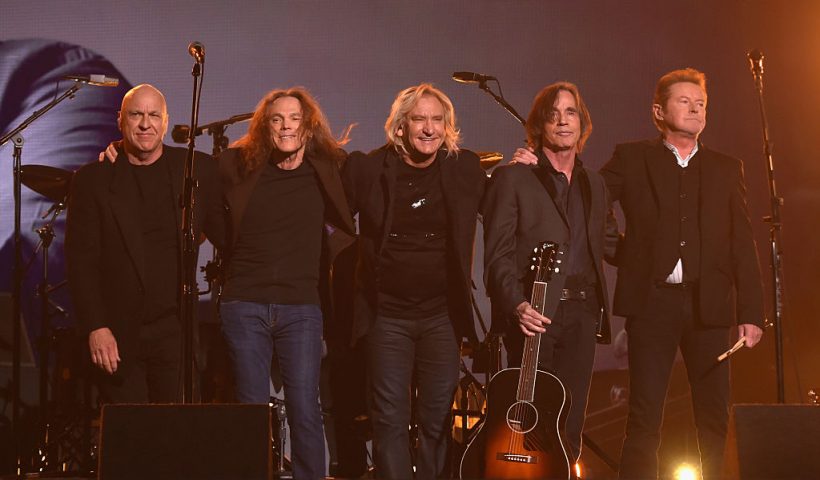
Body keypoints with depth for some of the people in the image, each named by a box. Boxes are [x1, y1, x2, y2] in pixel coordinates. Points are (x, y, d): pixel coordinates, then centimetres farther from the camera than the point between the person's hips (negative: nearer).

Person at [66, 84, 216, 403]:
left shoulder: (197, 169, 6)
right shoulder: (92, 180, 2)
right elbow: (81, 260, -2)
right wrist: (95, 328, -10)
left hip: (177, 332, 1)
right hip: (117, 335, -1)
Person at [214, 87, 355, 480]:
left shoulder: (326, 171, 5)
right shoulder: (236, 166, 3)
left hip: (301, 307, 0)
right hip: (244, 305, 0)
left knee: (305, 412, -3)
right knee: (252, 411, 4)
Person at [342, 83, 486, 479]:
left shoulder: (465, 168, 1)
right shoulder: (369, 168, -4)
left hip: (442, 313, 2)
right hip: (387, 314, -1)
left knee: (437, 420, 8)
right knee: (390, 419, 0)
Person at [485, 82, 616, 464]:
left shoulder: (594, 184, 18)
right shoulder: (513, 177, -1)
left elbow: (610, 244, 26)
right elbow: (497, 255, -9)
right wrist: (517, 306, -21)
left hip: (581, 315, 5)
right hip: (534, 314, -5)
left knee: (569, 429, 6)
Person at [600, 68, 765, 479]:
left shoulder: (727, 169, 13)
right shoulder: (631, 159, 8)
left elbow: (743, 246, 8)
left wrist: (751, 313, 2)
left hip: (709, 304, 2)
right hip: (651, 301, -2)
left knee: (714, 415, 4)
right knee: (644, 417, -1)